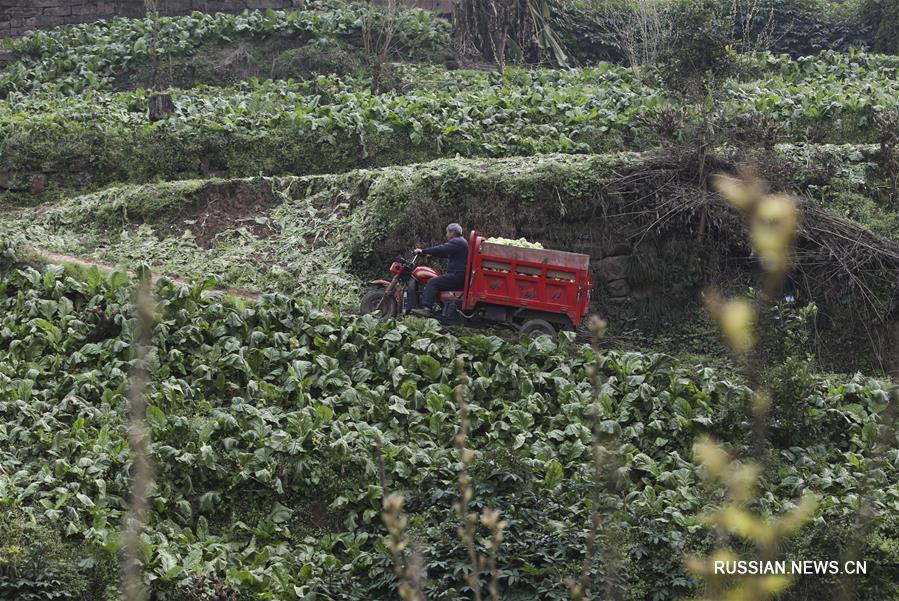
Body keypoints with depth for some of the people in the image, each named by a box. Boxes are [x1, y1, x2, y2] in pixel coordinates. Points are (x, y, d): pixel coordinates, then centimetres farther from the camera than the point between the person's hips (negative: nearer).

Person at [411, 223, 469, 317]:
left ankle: (426, 308, -29)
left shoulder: (456, 242, -11)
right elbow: (446, 253, 31)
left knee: (432, 282, -17)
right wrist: (430, 254, 32)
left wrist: (423, 251, -14)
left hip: (457, 276, -11)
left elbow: (441, 249, -19)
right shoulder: (461, 241, 23)